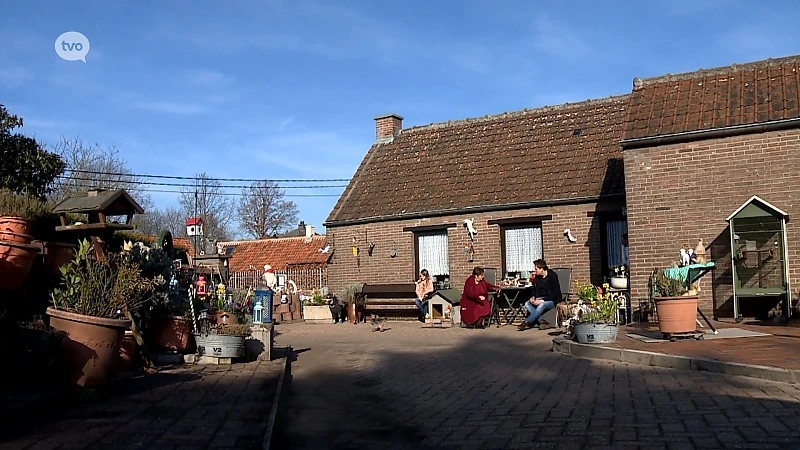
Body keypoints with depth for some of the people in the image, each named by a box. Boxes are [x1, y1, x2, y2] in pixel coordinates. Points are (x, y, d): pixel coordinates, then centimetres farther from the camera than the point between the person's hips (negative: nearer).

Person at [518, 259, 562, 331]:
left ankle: (527, 322, -30)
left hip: (553, 300, -7)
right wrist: (533, 297, -8)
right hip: (541, 299, 7)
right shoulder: (537, 277, 4)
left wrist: (542, 300, -26)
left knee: (542, 305, -37)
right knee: (527, 303, -18)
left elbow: (555, 294, -19)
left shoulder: (552, 276, -15)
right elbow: (535, 290, 15)